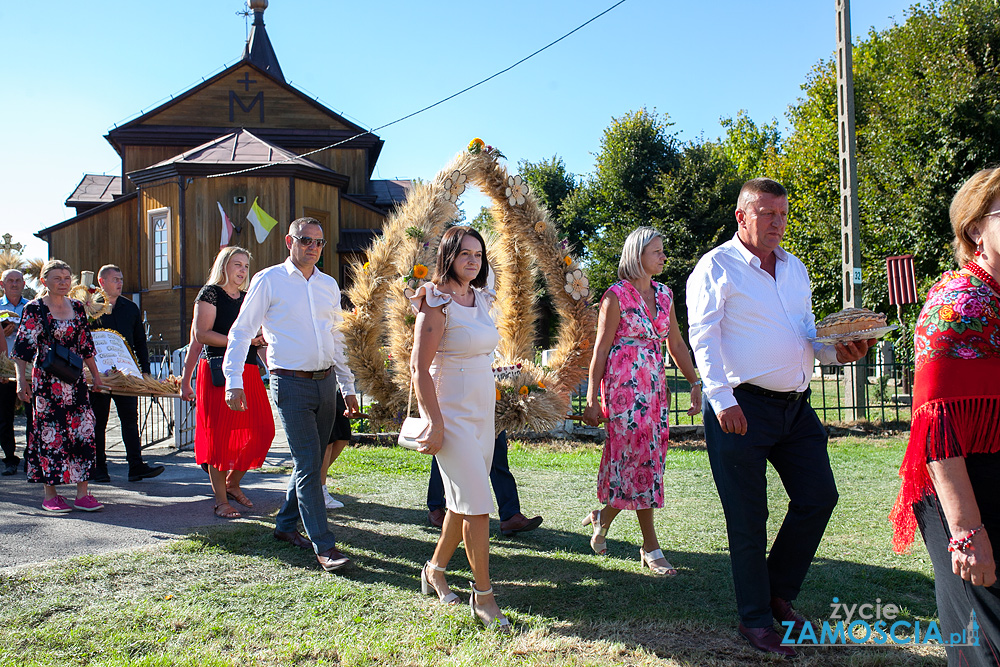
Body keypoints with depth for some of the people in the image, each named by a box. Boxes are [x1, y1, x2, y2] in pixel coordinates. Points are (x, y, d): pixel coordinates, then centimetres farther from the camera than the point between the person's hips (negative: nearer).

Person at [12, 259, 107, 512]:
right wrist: (22, 380, -11)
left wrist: (96, 375, 15)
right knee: (50, 435, 0)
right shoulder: (34, 309, -3)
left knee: (84, 432, -1)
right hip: (46, 381, -4)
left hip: (75, 381, 4)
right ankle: (50, 494, 10)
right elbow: (23, 348, -5)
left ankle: (82, 493, 4)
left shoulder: (77, 307, 10)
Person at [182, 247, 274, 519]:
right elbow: (201, 335, -9)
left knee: (260, 431, 0)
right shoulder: (211, 293, 0)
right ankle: (220, 499, 5)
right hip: (217, 372, -6)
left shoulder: (248, 298, 19)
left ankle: (232, 483, 21)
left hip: (248, 372, 6)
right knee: (219, 435, -4)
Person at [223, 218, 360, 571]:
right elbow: (241, 330, -1)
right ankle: (324, 546, -4)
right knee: (308, 464, -8)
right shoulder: (268, 281, -2)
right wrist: (234, 380, -10)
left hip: (325, 382, 6)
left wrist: (348, 387, 18)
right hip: (291, 383, -6)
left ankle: (286, 523, 31)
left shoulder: (329, 285, 14)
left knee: (310, 461, 12)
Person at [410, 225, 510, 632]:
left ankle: (435, 570, 32)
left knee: (463, 502, 14)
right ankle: (483, 595, 4)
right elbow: (419, 368, -16)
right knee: (478, 504, -8)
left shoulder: (481, 299, 11)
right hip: (451, 413, -8)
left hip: (482, 411, 8)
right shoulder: (437, 304, -13)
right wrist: (435, 425, -18)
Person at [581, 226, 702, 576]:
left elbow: (676, 343, 17)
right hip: (624, 386, -7)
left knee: (647, 459, 7)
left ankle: (602, 518, 27)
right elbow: (600, 350, -7)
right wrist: (592, 401, -9)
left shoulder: (664, 294, 12)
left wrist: (695, 383, 10)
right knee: (640, 459, -5)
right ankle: (651, 548, 5)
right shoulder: (616, 295, -6)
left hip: (655, 386, 7)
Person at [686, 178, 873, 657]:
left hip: (795, 406, 7)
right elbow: (703, 337, -12)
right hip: (741, 408, -7)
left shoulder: (795, 269, 17)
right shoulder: (716, 267, -4)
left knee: (819, 497, 8)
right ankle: (755, 619, 16)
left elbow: (807, 333, 21)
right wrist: (721, 397, -22)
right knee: (748, 518, 1)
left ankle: (779, 593, 27)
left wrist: (836, 351, -1)